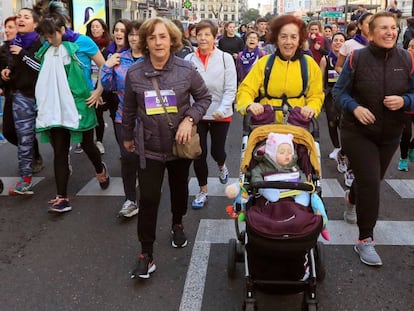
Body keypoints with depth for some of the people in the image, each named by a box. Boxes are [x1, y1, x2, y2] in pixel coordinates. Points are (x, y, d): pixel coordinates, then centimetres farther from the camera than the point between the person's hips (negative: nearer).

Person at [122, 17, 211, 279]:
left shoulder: (187, 69, -11)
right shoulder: (134, 73, -8)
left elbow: (204, 97, 0)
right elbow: (129, 109, 5)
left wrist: (189, 119, -17)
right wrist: (128, 136, 16)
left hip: (180, 143, 1)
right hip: (149, 146, -1)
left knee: (179, 189, 20)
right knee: (148, 198, -6)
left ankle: (178, 225, 49)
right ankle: (146, 255, 3)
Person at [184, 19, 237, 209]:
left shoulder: (225, 58, -5)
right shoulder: (189, 59, -2)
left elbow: (230, 89, -7)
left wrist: (222, 110, -19)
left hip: (220, 115, -1)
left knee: (217, 150, 11)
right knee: (199, 153, 5)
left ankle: (221, 166, 50)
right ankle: (203, 191, 24)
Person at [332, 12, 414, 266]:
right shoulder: (357, 58, -12)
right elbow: (339, 92, -6)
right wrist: (355, 107, -24)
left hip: (390, 135, 4)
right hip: (358, 133, -4)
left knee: (373, 180, 22)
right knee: (370, 182, -13)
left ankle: (352, 199, 57)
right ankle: (365, 241, 1)